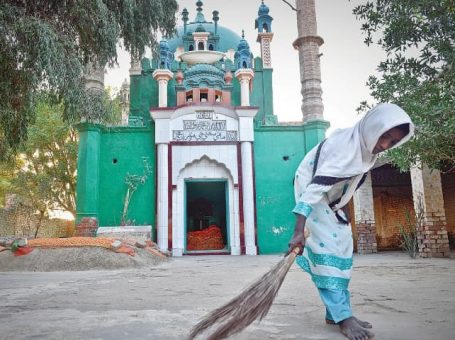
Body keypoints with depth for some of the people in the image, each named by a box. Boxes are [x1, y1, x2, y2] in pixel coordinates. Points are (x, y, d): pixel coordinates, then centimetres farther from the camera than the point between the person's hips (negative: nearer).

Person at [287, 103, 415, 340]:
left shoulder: (366, 145, -6)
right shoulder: (345, 148, -33)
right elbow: (314, 187, -40)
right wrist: (299, 231, -44)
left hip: (333, 198, 9)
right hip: (313, 192, -9)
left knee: (341, 248, 5)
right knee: (326, 248, -16)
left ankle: (335, 313, 10)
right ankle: (342, 316, -12)